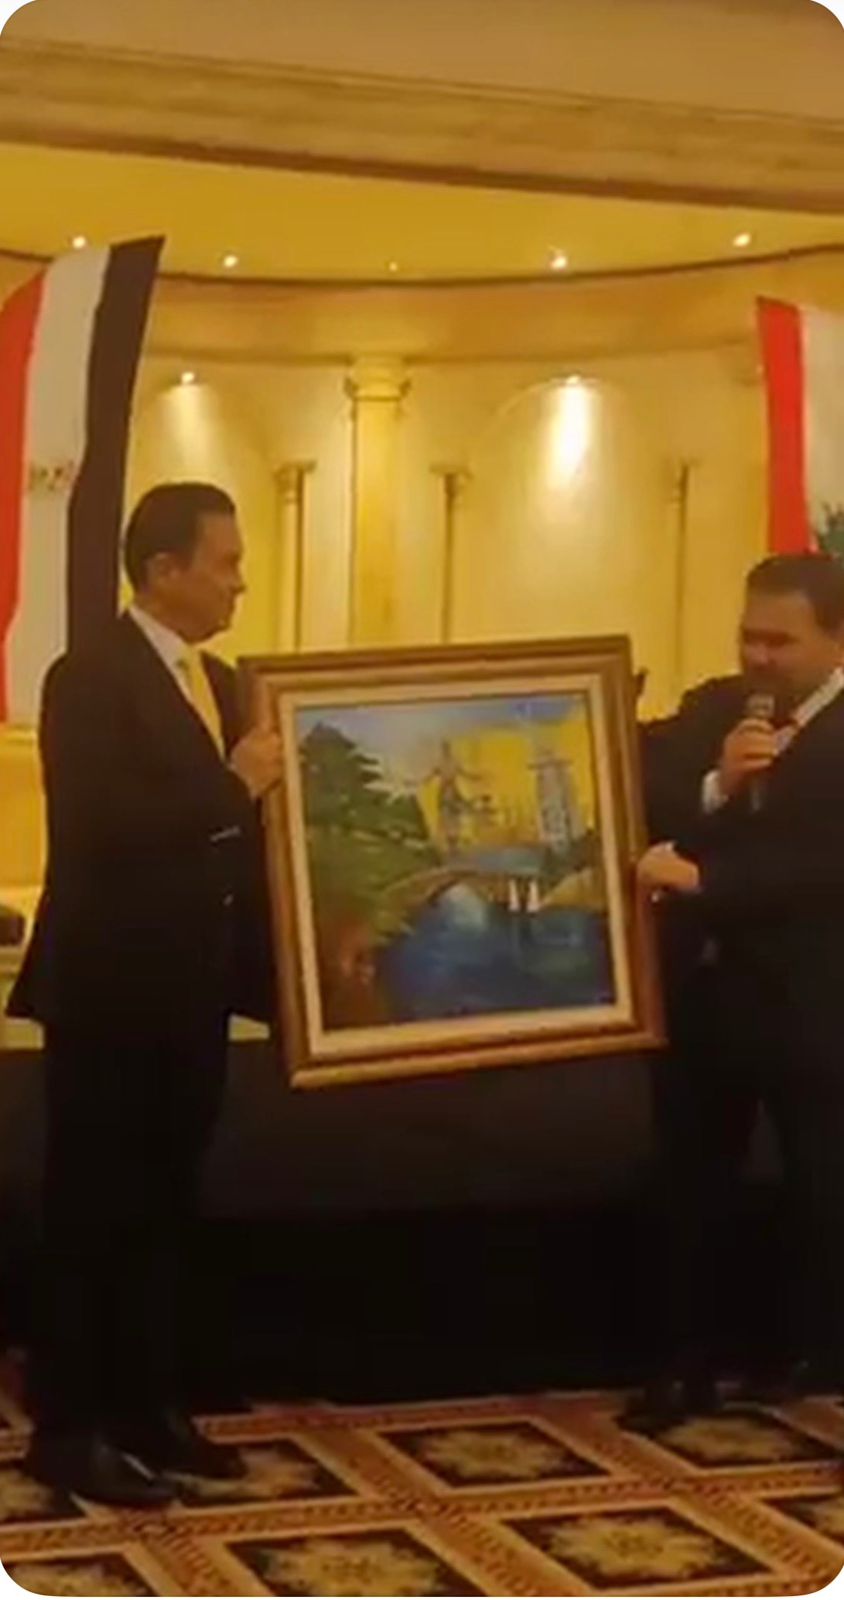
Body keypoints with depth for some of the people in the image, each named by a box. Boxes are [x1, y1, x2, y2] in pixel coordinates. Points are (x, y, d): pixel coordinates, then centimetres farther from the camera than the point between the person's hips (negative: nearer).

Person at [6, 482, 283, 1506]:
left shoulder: (220, 682, 12)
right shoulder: (88, 680, -13)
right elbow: (100, 829, -25)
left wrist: (269, 968, 5)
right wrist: (233, 784, -20)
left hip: (191, 992, 8)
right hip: (110, 992, -8)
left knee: (163, 1211, 15)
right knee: (93, 1214, 1)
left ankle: (147, 1406, 26)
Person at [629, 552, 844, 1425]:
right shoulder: (709, 710, 6)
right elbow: (635, 808, -4)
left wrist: (700, 878, -30)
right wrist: (712, 787, -22)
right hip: (702, 993, 5)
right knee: (688, 1195, 14)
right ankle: (686, 1368, 27)